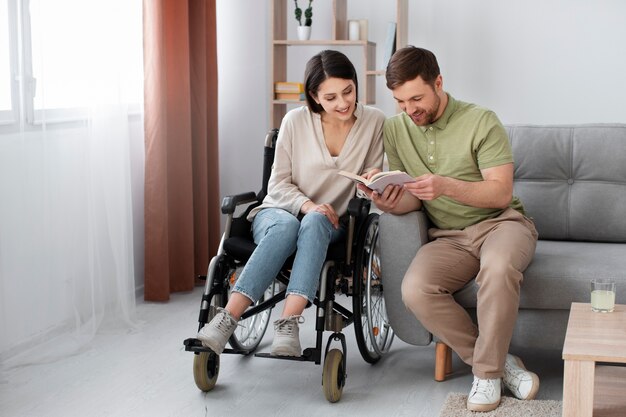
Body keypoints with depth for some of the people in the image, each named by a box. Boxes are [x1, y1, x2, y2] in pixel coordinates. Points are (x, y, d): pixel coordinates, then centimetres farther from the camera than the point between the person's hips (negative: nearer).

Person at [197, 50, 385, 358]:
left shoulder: (374, 121, -1)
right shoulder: (296, 121, -5)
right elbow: (278, 184, -1)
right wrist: (306, 205, -20)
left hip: (329, 222, 1)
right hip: (279, 210, -1)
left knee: (313, 223, -38)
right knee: (286, 226, -39)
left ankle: (288, 324, -49)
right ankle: (226, 319, -45)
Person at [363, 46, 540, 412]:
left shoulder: (481, 121, -9)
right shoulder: (395, 130, 4)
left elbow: (501, 192, -14)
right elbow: (412, 199, 5)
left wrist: (446, 186, -30)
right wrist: (391, 203, -20)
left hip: (500, 221, -3)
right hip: (448, 237, 4)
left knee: (499, 266, -39)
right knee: (415, 290, -28)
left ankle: (487, 372, -19)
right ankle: (501, 361, -11)